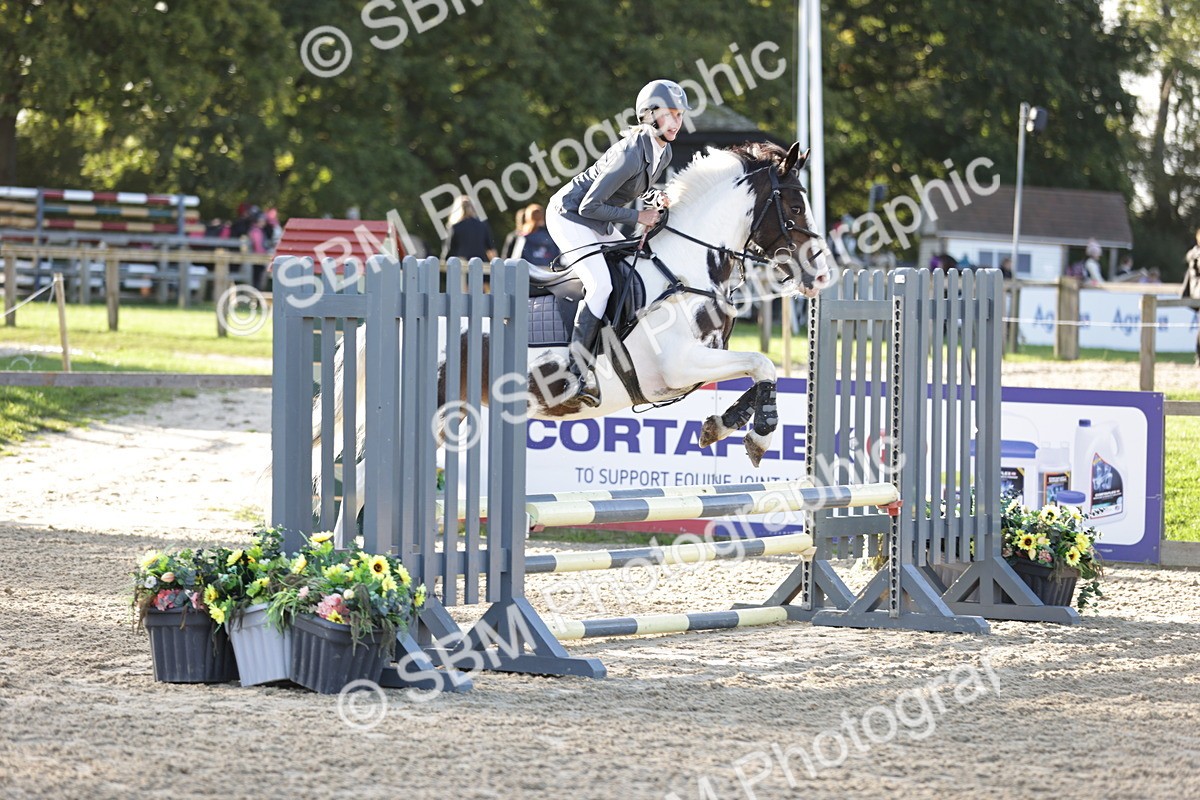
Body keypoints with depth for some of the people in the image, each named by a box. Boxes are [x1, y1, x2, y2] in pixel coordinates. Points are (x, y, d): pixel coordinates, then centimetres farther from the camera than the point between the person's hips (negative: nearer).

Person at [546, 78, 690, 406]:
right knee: (601, 285, -25)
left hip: (599, 223, 10)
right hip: (569, 215, -10)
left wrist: (656, 198, -3)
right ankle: (576, 374, -25)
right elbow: (589, 206, -26)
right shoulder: (632, 153, -28)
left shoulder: (663, 152, 0)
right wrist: (638, 216, -20)